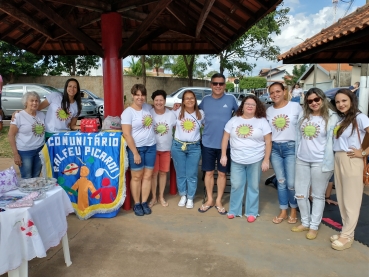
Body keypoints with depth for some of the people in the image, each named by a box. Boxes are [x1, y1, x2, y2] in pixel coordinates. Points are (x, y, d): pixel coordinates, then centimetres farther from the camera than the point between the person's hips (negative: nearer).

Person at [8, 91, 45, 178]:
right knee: (27, 179, 4)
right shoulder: (19, 115, -9)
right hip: (25, 152, -4)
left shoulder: (42, 114, 6)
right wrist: (15, 154, -12)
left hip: (40, 150, 5)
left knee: (36, 177, 15)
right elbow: (11, 135, -9)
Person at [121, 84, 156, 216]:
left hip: (151, 147, 5)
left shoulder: (148, 107, 5)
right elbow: (126, 134, -14)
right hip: (136, 148, -5)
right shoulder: (128, 112, -11)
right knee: (137, 177, 4)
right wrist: (135, 153, -17)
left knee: (148, 176, 8)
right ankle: (137, 204, 18)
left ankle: (144, 202, 21)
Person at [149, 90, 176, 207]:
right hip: (153, 148, -2)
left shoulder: (171, 114, -4)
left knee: (163, 172, 12)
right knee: (153, 173, 5)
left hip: (166, 148, 2)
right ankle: (153, 198, 21)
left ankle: (161, 197, 28)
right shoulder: (149, 113, -10)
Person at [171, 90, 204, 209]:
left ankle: (190, 198, 21)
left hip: (194, 147, 0)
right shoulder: (177, 113, -2)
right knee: (180, 174, 10)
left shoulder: (201, 114, -1)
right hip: (178, 146, 1)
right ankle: (183, 196, 28)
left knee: (192, 175, 5)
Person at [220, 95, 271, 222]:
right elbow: (225, 138, 6)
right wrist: (223, 155, 2)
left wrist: (266, 160, -7)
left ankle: (251, 212, 24)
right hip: (236, 160, 2)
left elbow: (268, 142, -3)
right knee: (236, 186, 8)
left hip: (256, 160, -1)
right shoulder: (234, 120, 3)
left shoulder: (262, 121, -3)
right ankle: (234, 210, 25)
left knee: (253, 187, 9)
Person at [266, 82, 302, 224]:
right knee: (281, 181, 11)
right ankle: (283, 211, 25)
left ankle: (293, 210, 24)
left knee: (291, 183, -1)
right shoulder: (269, 110, 7)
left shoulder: (296, 106, -4)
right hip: (275, 148, 4)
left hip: (291, 147, -3)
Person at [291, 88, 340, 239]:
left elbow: (331, 141, -7)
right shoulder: (303, 115, 9)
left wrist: (328, 163, -11)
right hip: (302, 160, 5)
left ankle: (314, 226, 23)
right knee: (300, 194, 12)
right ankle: (305, 222, 30)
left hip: (320, 162, -5)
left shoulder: (332, 117, -5)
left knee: (318, 195, 9)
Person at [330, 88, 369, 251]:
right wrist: (337, 159, 4)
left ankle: (347, 236, 12)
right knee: (341, 198, 12)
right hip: (337, 160, 7)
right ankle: (346, 231, 23)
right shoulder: (340, 120, 13)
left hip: (351, 161, -7)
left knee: (351, 200, 2)